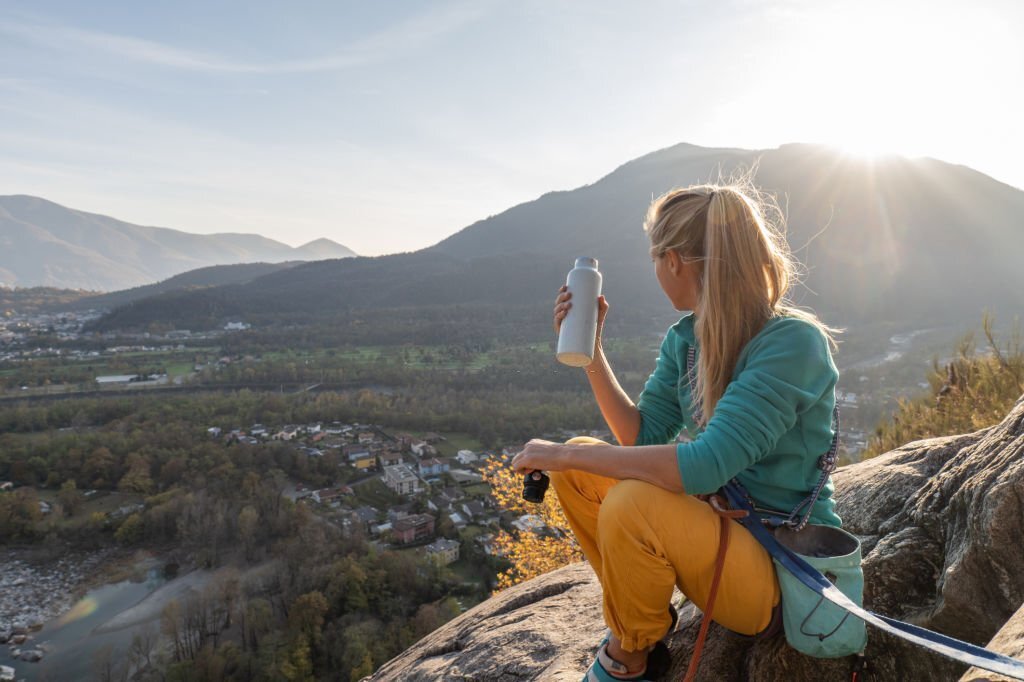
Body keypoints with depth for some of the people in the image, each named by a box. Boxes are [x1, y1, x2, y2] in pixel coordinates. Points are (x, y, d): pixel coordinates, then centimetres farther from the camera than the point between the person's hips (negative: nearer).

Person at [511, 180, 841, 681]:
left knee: (633, 503, -32)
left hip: (782, 572, -7)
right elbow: (641, 438, 0)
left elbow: (706, 465, -34)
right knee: (576, 469, -2)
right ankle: (639, 615, 12)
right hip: (718, 520, 7)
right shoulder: (684, 338, 0)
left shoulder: (792, 342, -25)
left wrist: (562, 454, -28)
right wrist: (589, 348, -7)